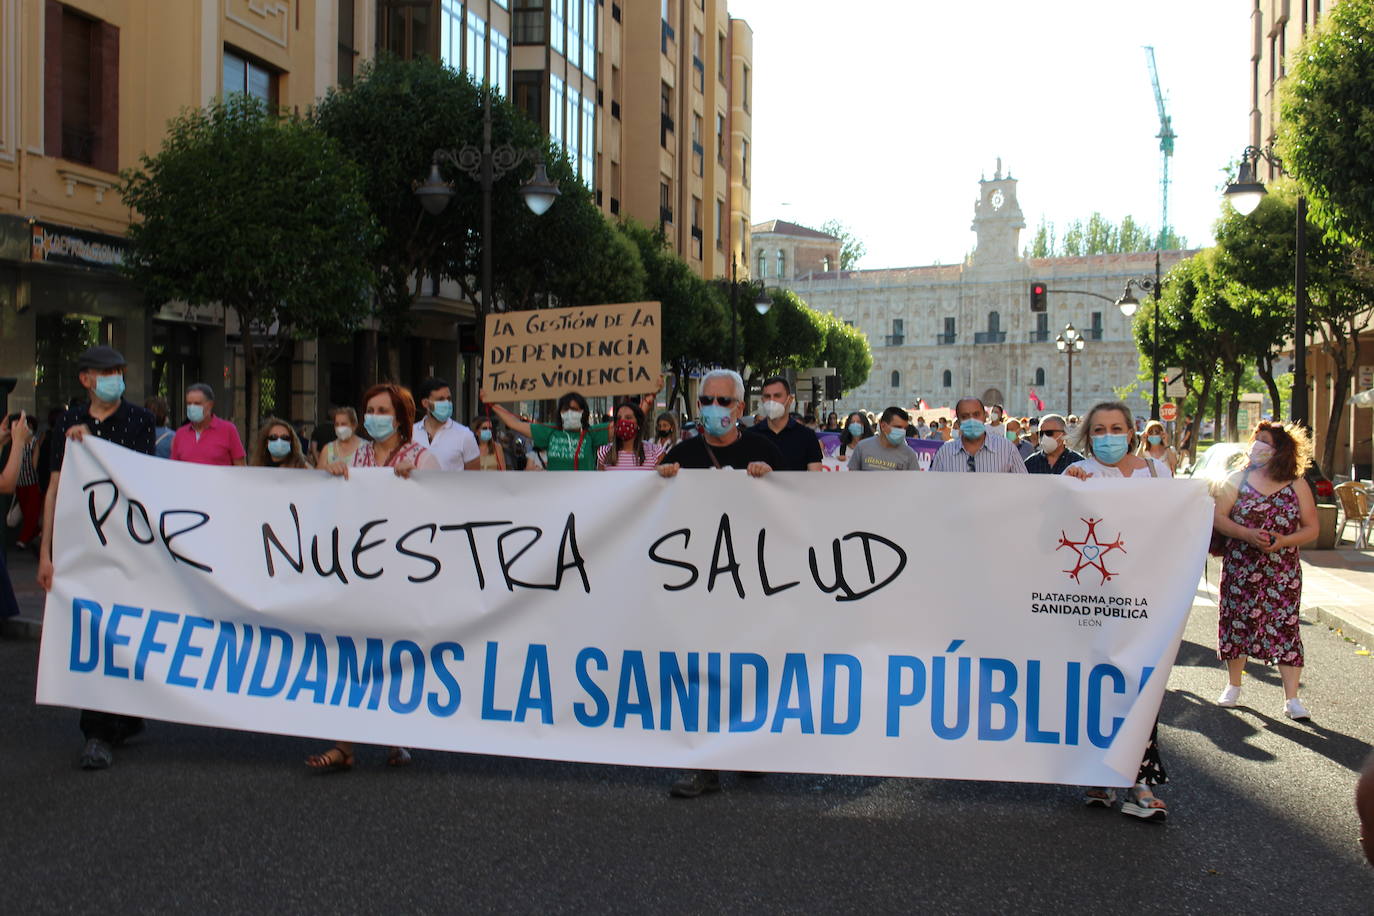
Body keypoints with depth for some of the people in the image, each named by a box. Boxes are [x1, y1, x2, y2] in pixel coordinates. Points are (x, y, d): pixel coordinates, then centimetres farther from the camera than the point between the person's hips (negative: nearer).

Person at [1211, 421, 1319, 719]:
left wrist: (1284, 541, -16)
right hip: (1240, 568, 1)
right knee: (1237, 623, 7)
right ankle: (1233, 686, 24)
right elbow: (1218, 518, -2)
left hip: (1283, 571, -1)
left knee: (1285, 627, -5)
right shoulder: (1238, 479, 4)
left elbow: (1311, 528, 2)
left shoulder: (1297, 486, 2)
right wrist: (1247, 535, -19)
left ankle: (1292, 699, -1)